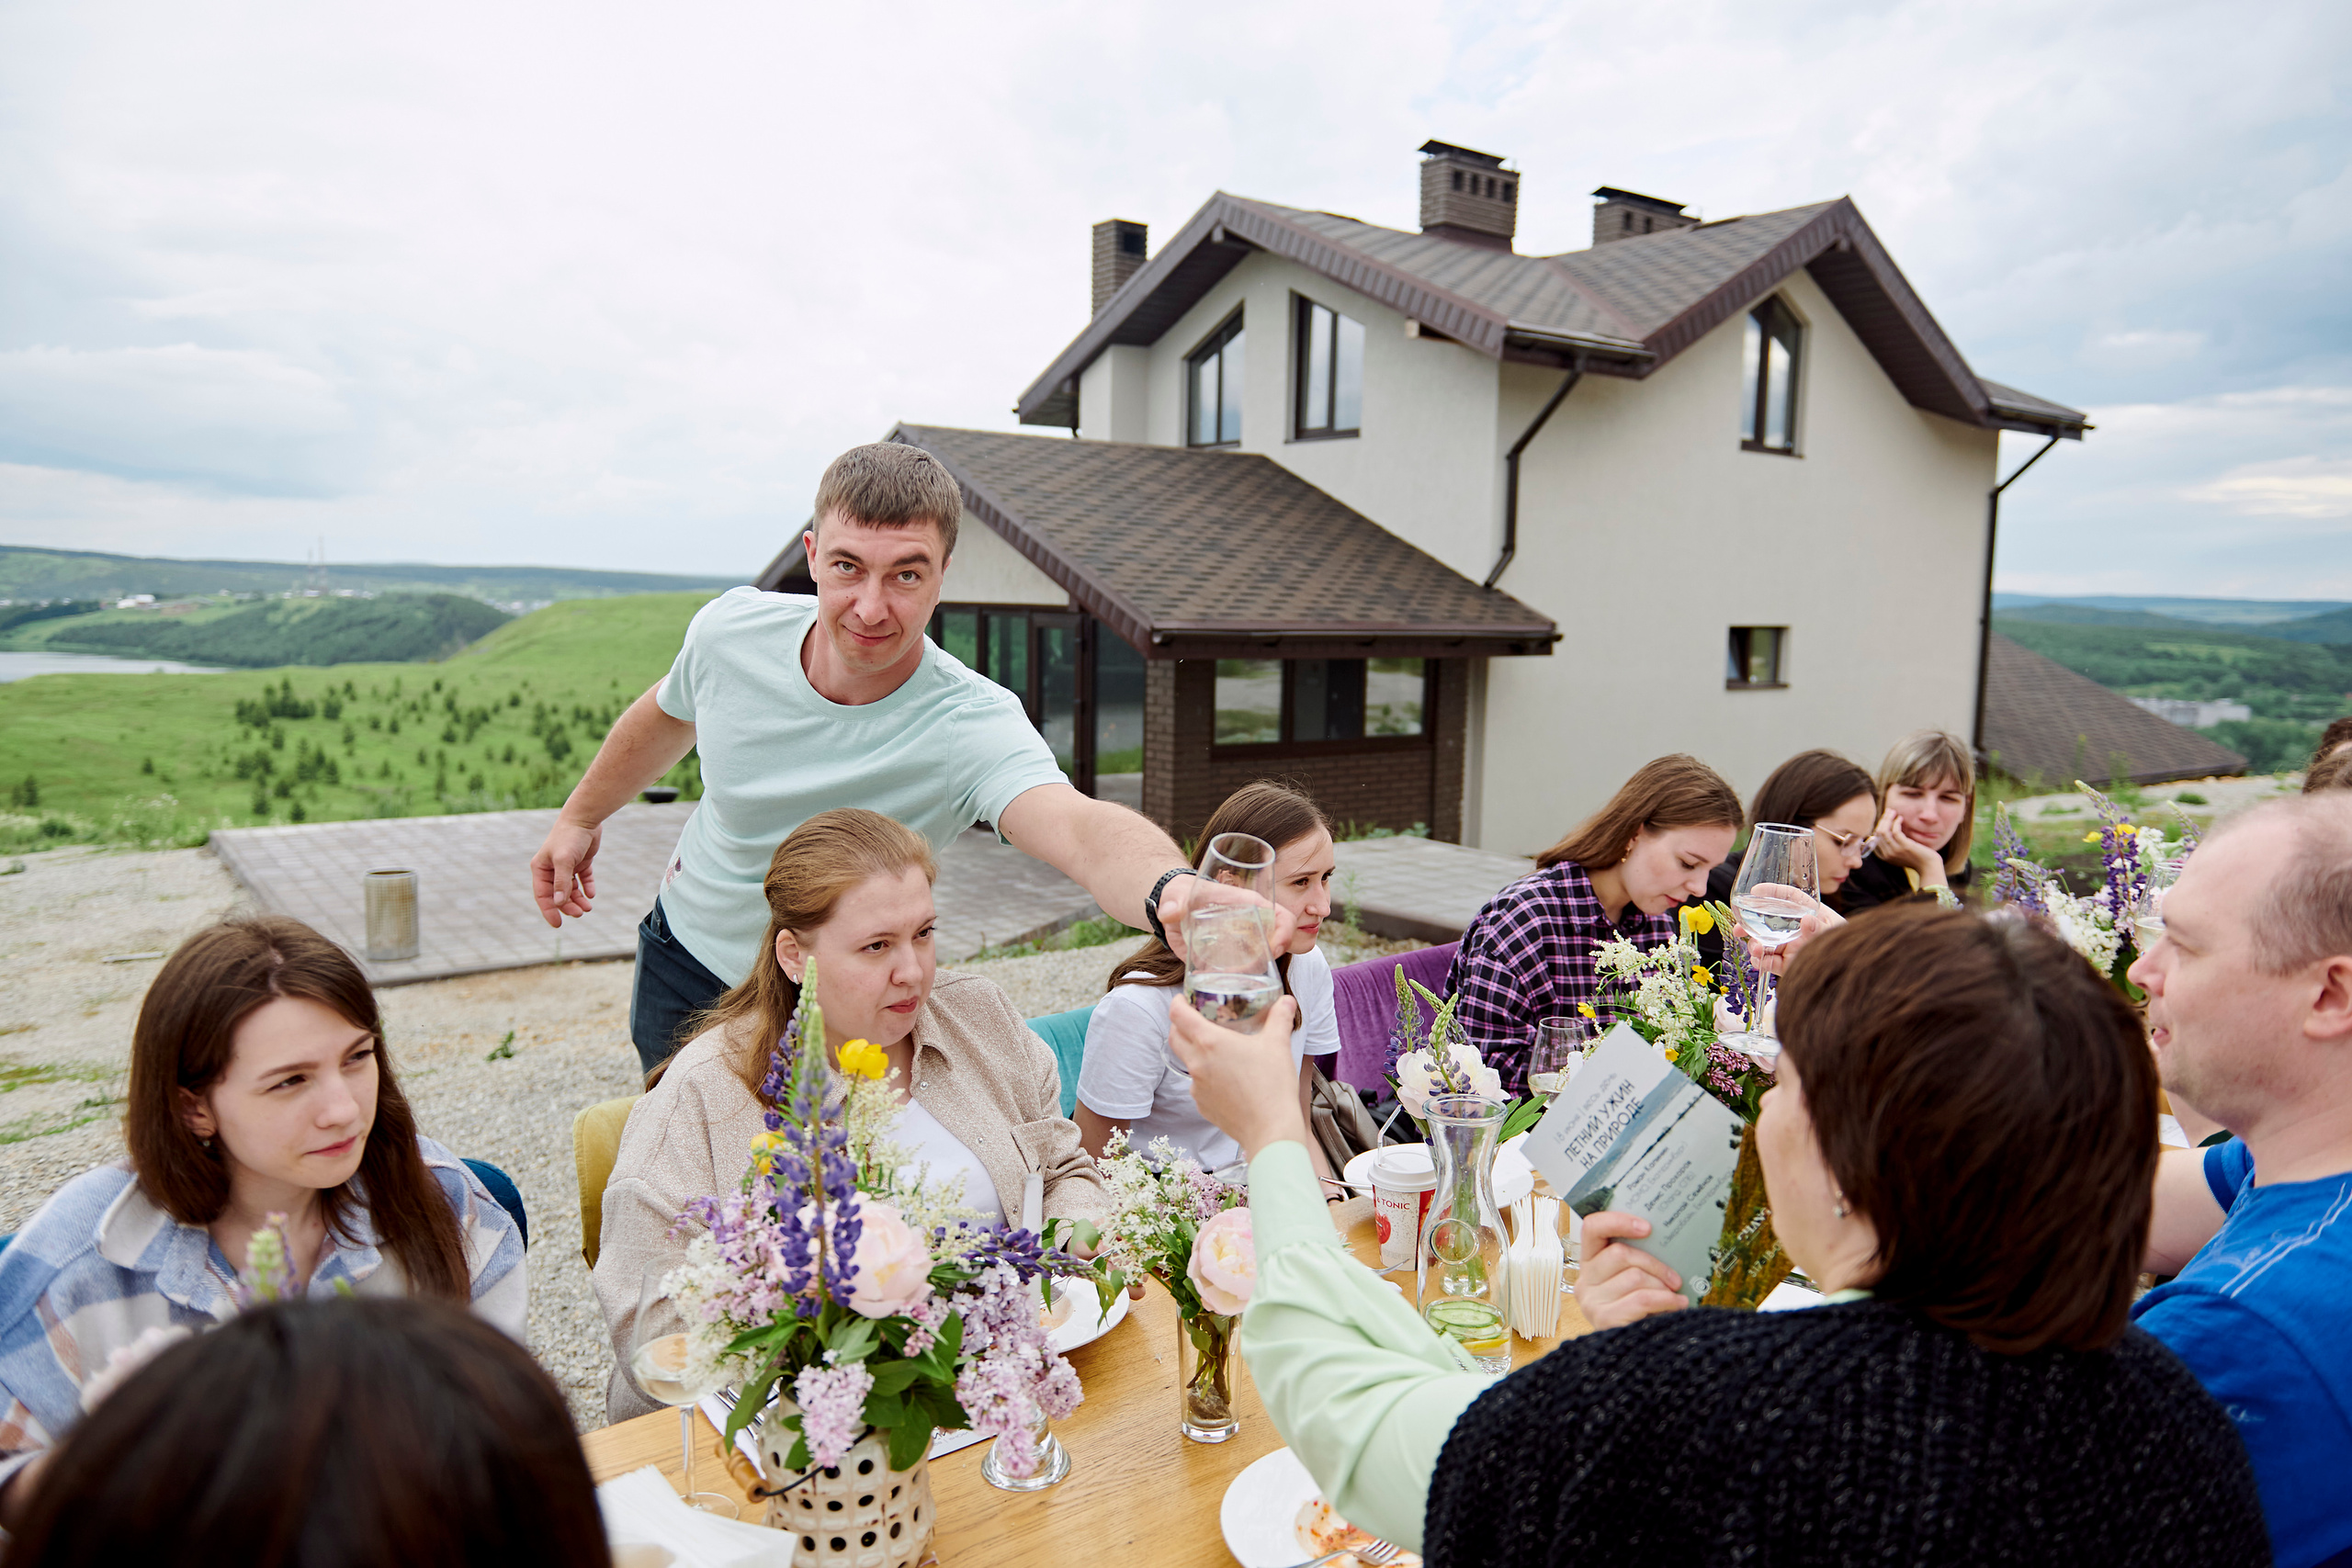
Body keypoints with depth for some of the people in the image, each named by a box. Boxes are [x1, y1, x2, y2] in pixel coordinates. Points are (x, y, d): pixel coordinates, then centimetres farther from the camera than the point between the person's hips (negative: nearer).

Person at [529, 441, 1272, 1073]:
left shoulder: (970, 725, -34)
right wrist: (580, 815, 18)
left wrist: (1173, 890, -77)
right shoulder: (731, 630, -20)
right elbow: (667, 716, 5)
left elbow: (1082, 830, -55)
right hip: (683, 963, 3)